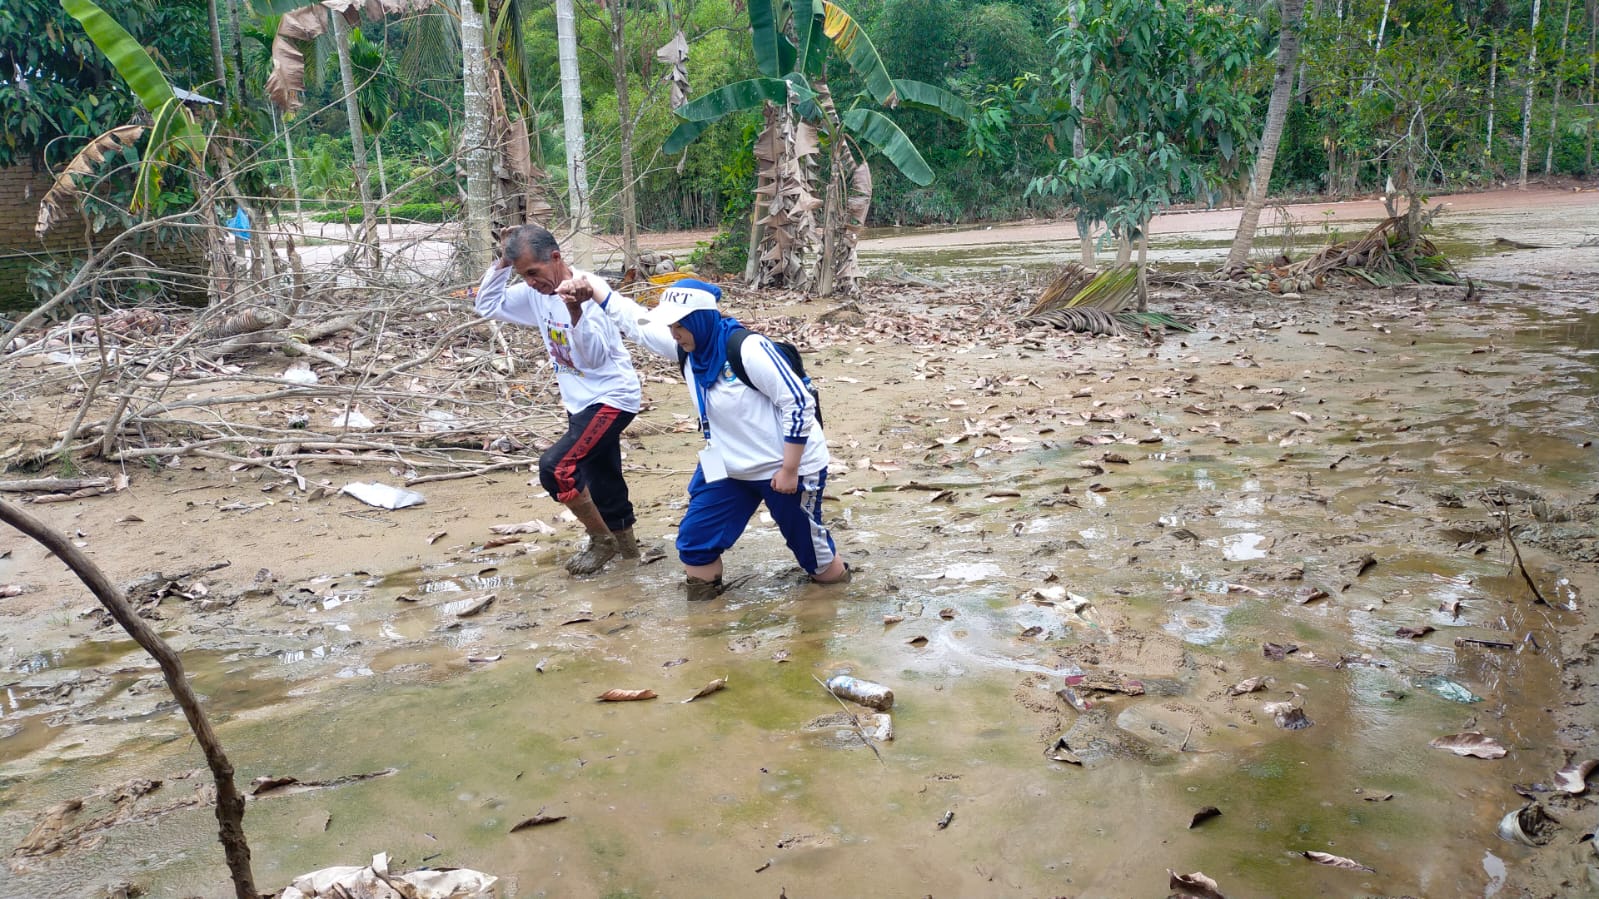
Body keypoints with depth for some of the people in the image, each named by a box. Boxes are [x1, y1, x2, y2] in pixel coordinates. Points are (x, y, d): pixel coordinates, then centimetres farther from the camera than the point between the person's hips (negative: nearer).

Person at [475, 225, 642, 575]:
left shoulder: (592, 288, -22)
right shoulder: (535, 293, 1)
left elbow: (596, 356, -27)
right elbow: (487, 305, 7)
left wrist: (576, 313, -43)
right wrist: (503, 262, -5)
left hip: (611, 398, -8)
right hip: (580, 402, 8)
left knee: (556, 467, -20)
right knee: (601, 482, 16)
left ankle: (602, 541, -1)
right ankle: (625, 543, 36)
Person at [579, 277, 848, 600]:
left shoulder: (748, 349, -26)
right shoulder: (687, 348, -4)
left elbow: (798, 403, -23)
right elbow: (636, 320, 6)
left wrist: (789, 470, -20)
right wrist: (592, 290, -7)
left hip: (789, 467, -7)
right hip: (730, 467, 7)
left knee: (807, 541, 8)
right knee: (695, 542, 5)